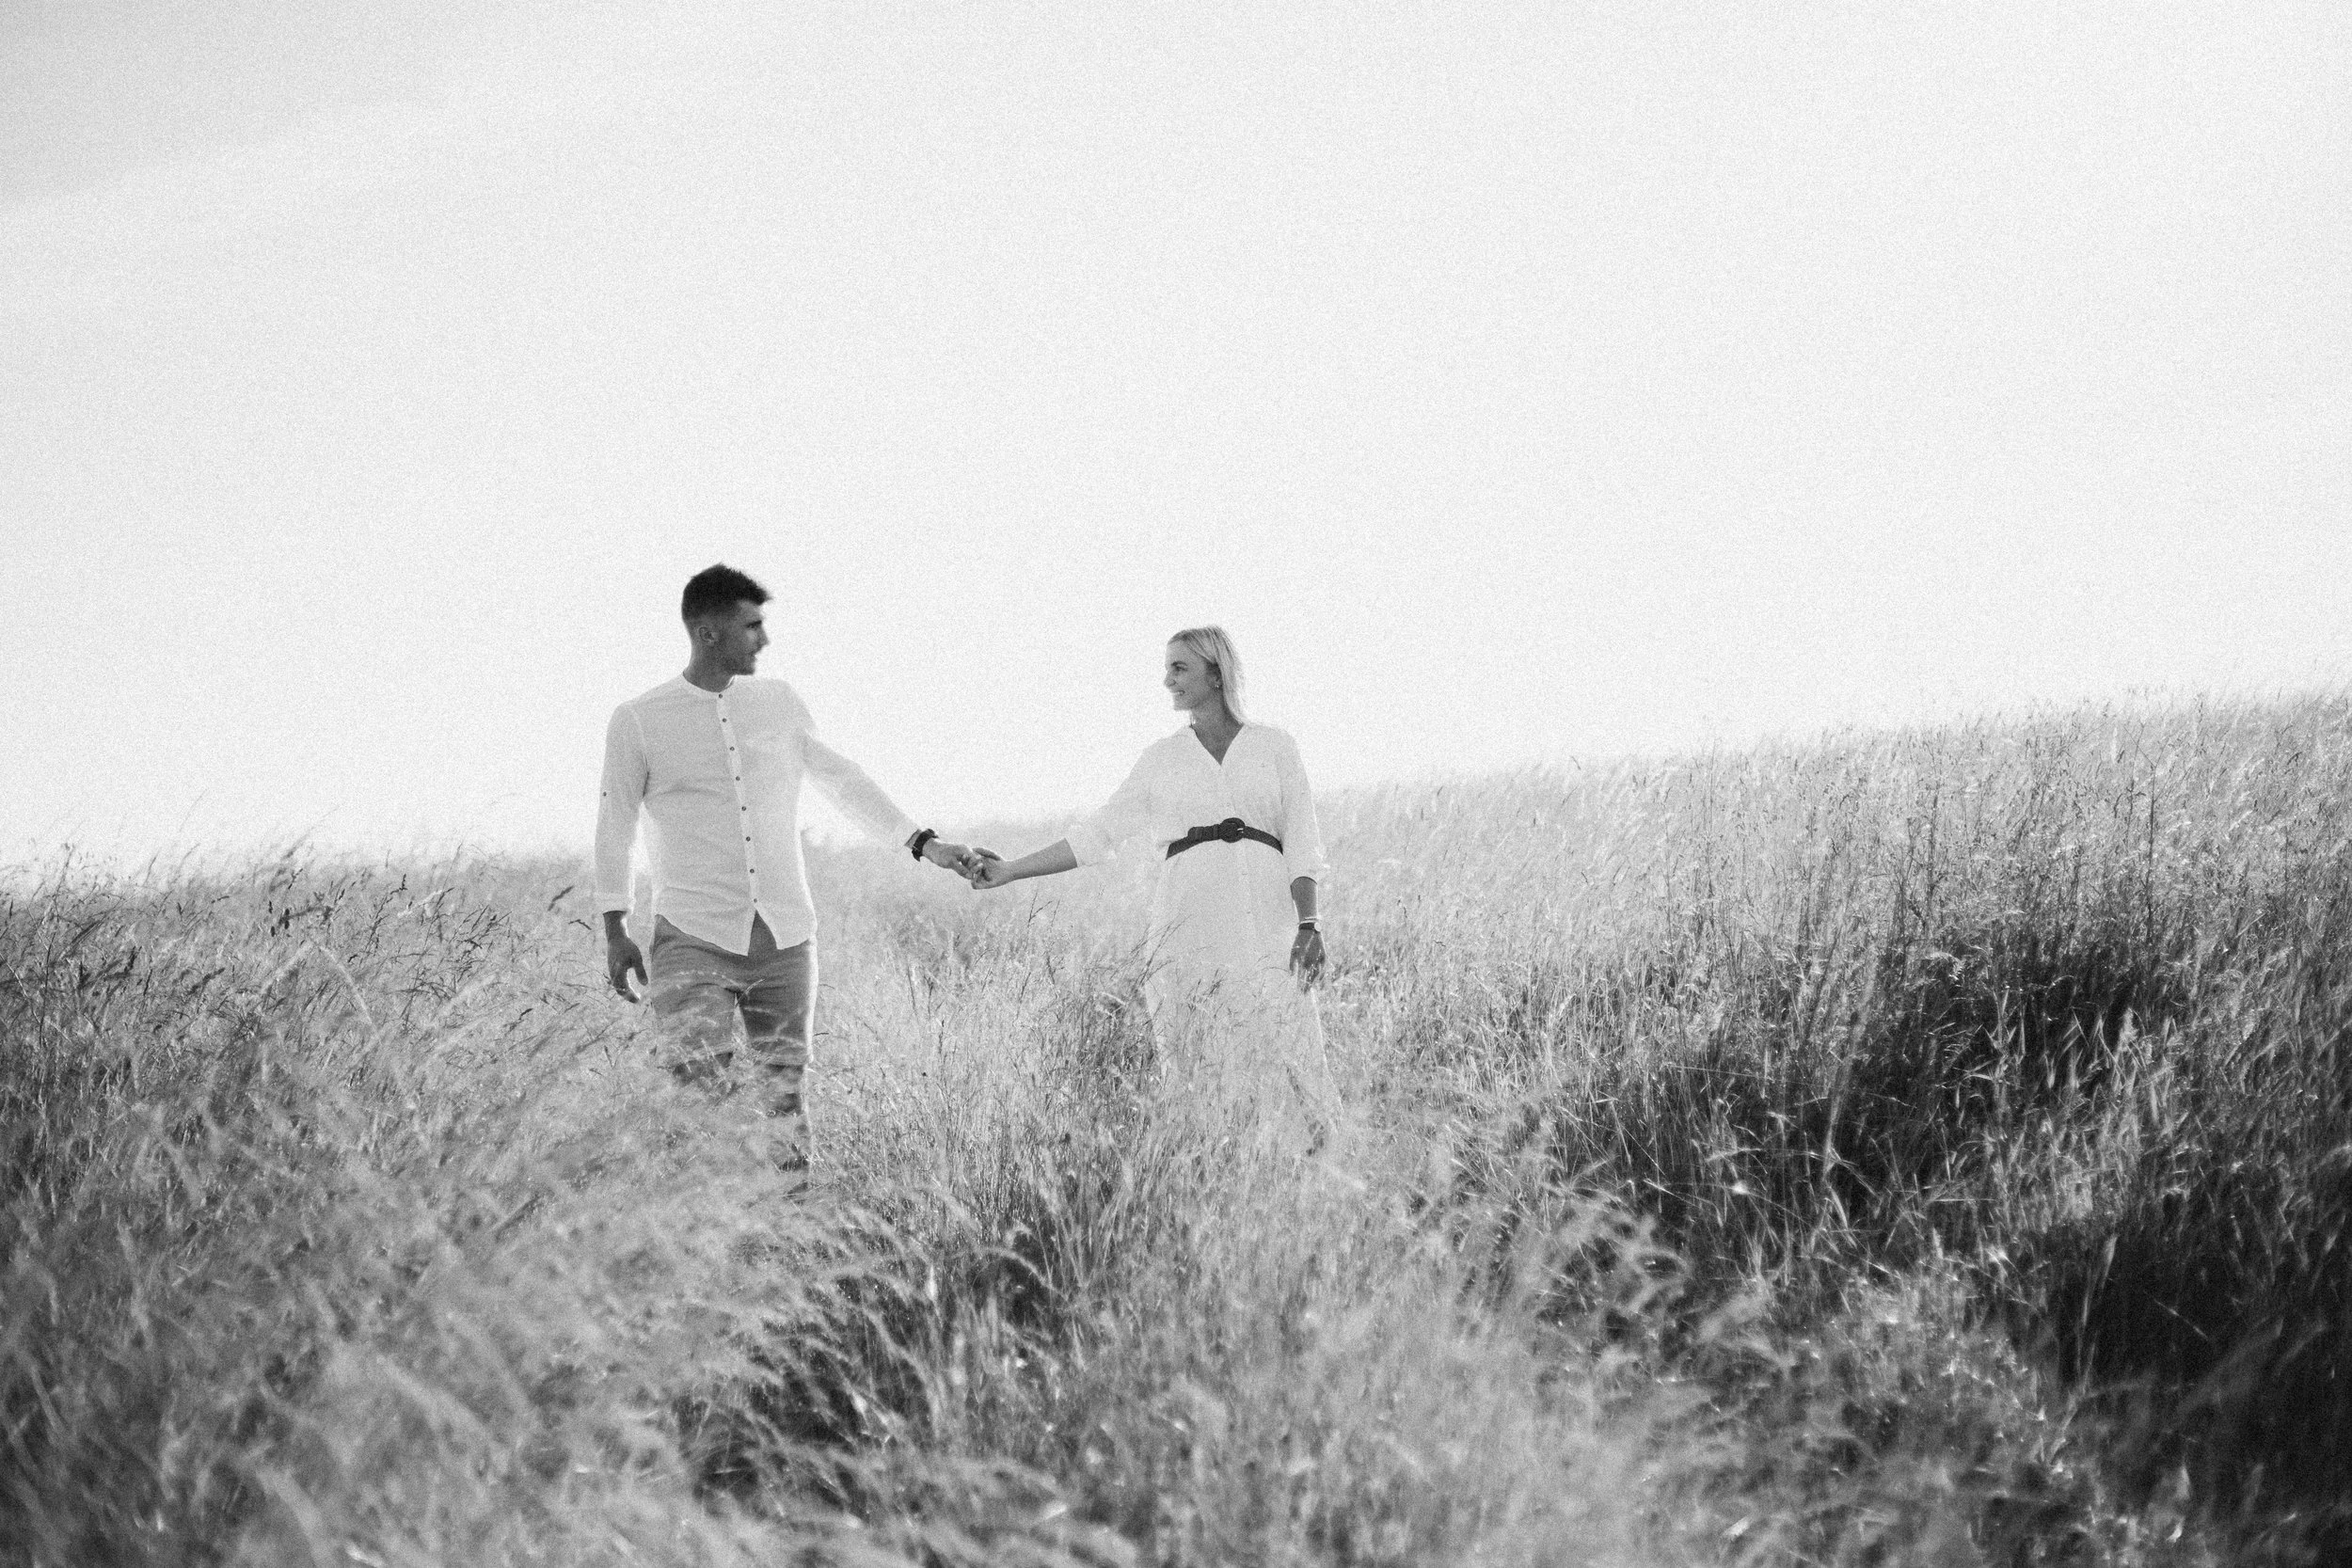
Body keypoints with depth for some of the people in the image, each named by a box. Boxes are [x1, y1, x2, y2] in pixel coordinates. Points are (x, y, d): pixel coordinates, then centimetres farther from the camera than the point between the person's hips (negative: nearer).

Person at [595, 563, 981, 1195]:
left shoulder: (780, 704, 10)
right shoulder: (638, 721, 1)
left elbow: (844, 781, 19)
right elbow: (615, 825, 8)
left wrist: (924, 844, 16)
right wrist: (615, 932, 6)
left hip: (785, 938, 3)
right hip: (694, 939, -3)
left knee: (782, 1093, 5)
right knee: (703, 1091, -15)